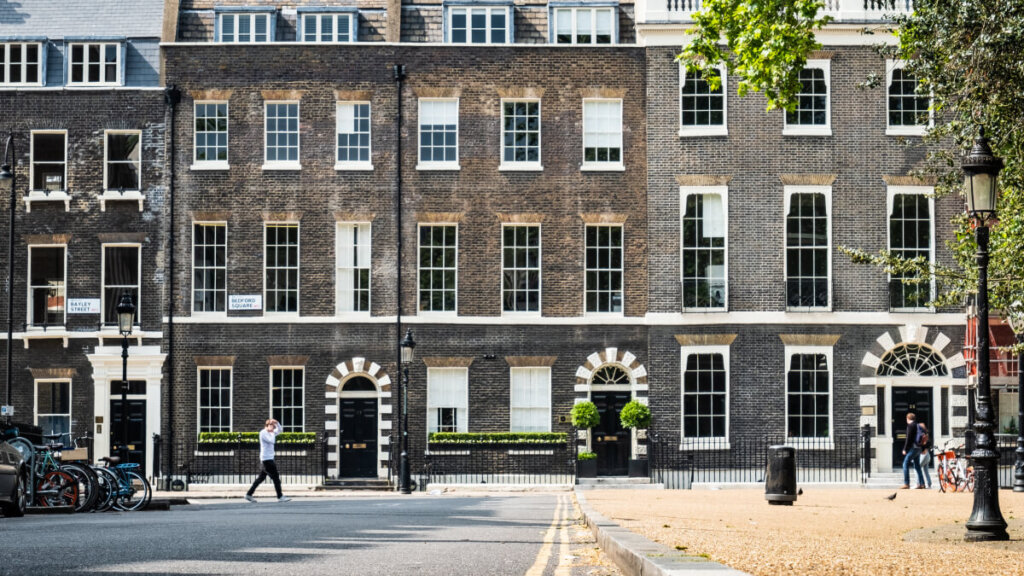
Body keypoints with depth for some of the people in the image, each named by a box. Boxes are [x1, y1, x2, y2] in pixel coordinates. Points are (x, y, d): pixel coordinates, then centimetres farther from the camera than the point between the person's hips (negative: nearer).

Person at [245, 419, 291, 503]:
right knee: (276, 477, -9)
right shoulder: (263, 433, -12)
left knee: (261, 478, 11)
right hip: (266, 458, -10)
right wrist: (272, 433, -8)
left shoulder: (270, 432, 15)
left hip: (269, 458, 10)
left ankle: (249, 494, 14)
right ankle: (280, 496, -8)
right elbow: (272, 441, -22)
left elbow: (280, 430, 18)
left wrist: (277, 423, 2)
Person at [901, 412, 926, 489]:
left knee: (905, 464, -6)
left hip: (913, 448, -8)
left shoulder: (910, 425, -9)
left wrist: (905, 449, -13)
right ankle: (921, 483, 10)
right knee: (917, 466, 13)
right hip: (919, 448, 8)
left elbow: (908, 438, -15)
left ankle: (906, 484, -12)